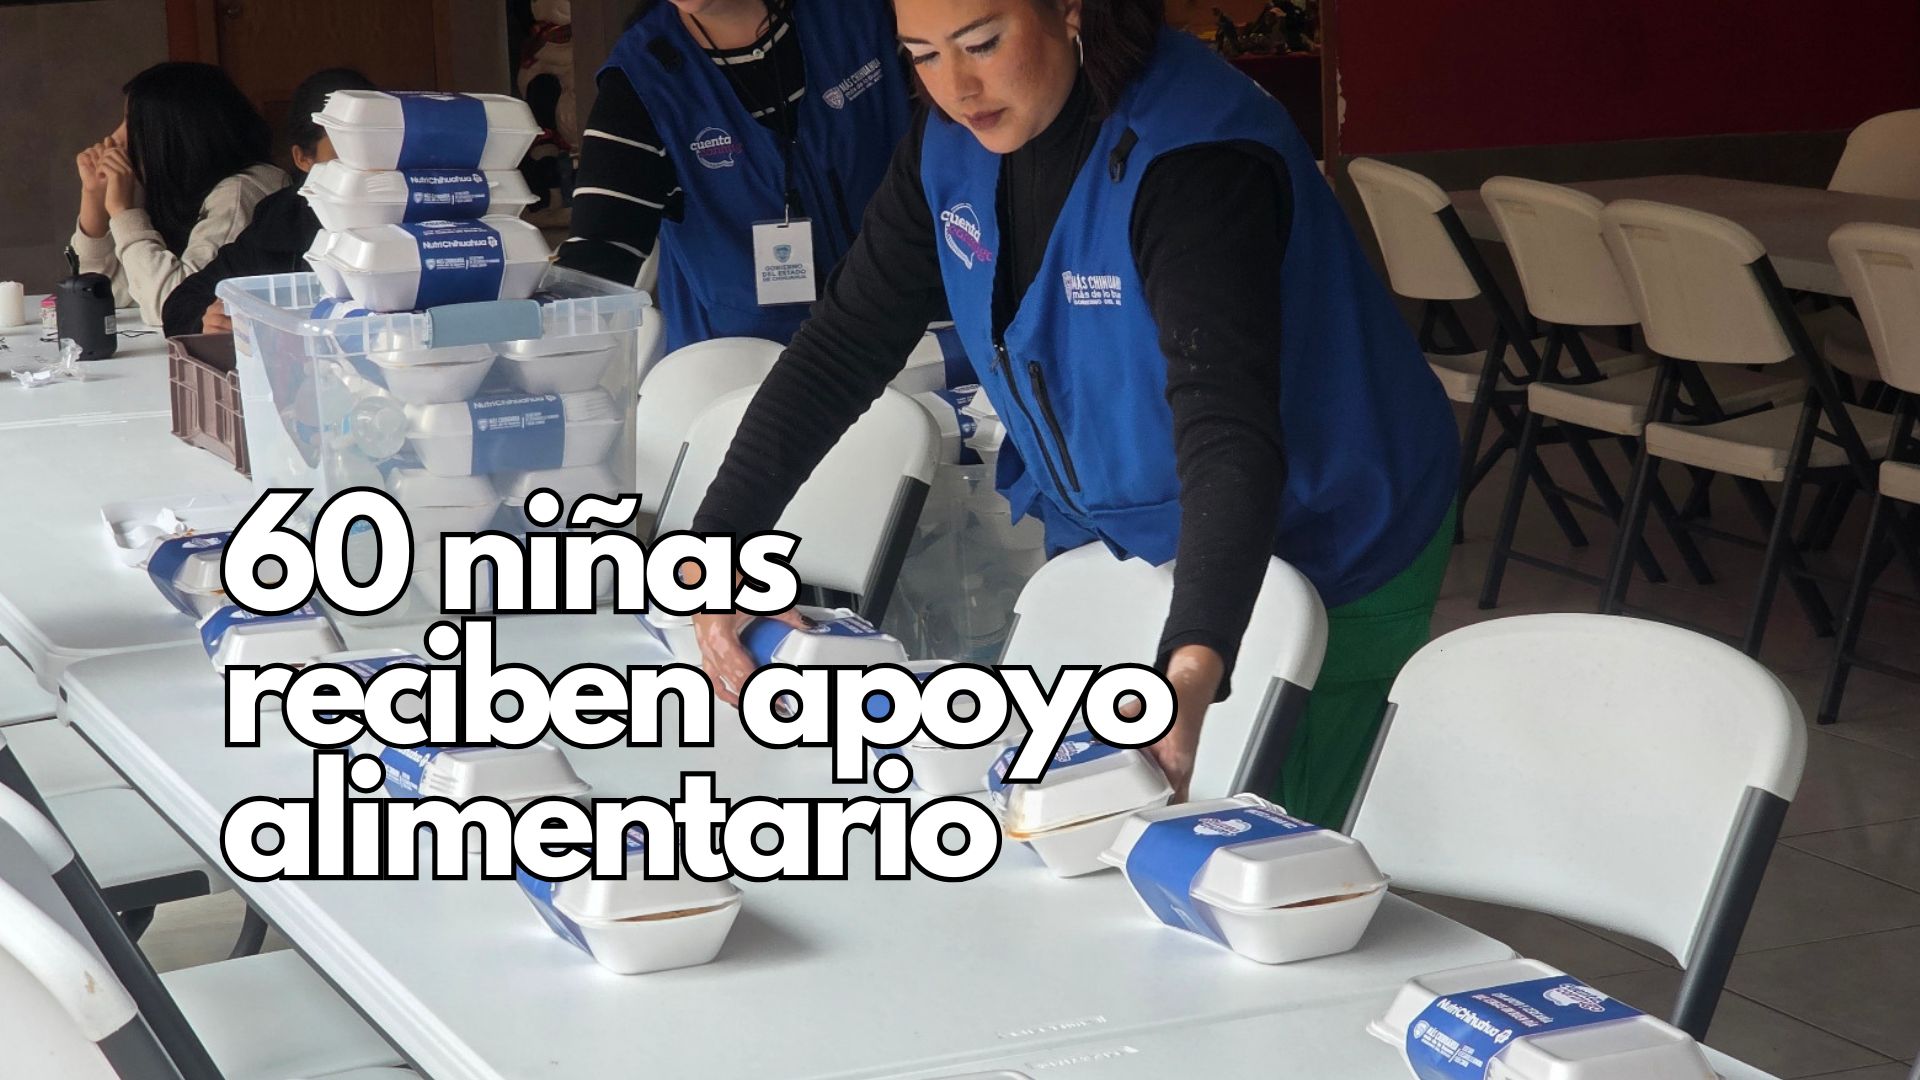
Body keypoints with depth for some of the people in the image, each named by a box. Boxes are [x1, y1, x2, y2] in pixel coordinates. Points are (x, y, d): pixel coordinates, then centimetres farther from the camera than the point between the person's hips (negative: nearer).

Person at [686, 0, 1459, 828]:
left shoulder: (1193, 157, -31)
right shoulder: (953, 147, -8)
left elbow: (1229, 426, -42)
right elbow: (842, 347, -5)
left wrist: (1194, 671, -56)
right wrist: (717, 543, -17)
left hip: (1315, 563, -6)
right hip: (1109, 541, 6)